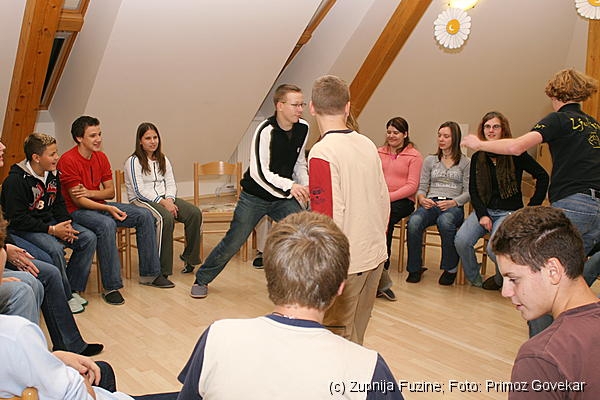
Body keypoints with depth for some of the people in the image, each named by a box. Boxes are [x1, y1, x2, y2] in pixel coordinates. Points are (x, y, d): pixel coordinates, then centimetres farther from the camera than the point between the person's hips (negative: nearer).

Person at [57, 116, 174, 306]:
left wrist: (89, 193, -15)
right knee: (107, 224, -38)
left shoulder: (101, 157, 6)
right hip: (76, 211, -8)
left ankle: (150, 273, 3)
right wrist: (108, 209, -29)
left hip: (99, 204, 8)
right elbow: (77, 200, -20)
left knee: (144, 215, -6)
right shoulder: (68, 161, -17)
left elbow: (110, 192, 6)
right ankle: (111, 287, -31)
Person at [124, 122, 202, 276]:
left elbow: (171, 184, 13)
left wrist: (170, 200, -9)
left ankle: (189, 257, -6)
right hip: (141, 201, -6)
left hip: (164, 199, 7)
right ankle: (161, 269, -33)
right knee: (166, 217, -37)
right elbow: (140, 191, -12)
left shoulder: (163, 160, 18)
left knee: (195, 213, -18)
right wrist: (163, 203, -20)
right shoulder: (133, 161, -4)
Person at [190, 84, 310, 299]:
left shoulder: (302, 128, -3)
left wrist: (306, 187, -2)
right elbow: (259, 172, -29)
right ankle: (202, 279, 24)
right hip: (255, 196, -5)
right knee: (233, 242, 3)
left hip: (284, 197, 5)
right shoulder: (266, 131, -23)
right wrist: (290, 186, -38)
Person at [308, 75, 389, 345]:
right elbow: (384, 201, 11)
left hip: (345, 263, -7)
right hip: (375, 257, 7)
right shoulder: (368, 145, 4)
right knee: (356, 336, 19)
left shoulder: (322, 153, -18)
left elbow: (329, 216, -21)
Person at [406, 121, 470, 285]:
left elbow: (468, 192, 3)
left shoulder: (465, 162, 12)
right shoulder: (430, 160, 22)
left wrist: (453, 202, -16)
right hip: (430, 204, 3)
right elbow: (422, 187, 16)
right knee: (414, 222, -33)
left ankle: (451, 268, -21)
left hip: (453, 206, -2)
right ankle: (415, 268, -17)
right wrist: (422, 198, -8)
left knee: (445, 221, -40)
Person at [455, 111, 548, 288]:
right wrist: (482, 215, -8)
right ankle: (474, 278, 5)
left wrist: (532, 208, -5)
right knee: (461, 241, -22)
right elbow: (473, 190, 7)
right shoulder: (477, 158, 7)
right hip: (484, 209, 4)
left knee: (494, 248, -28)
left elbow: (542, 176, -4)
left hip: (509, 211, -4)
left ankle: (502, 279, 6)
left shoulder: (515, 154, -6)